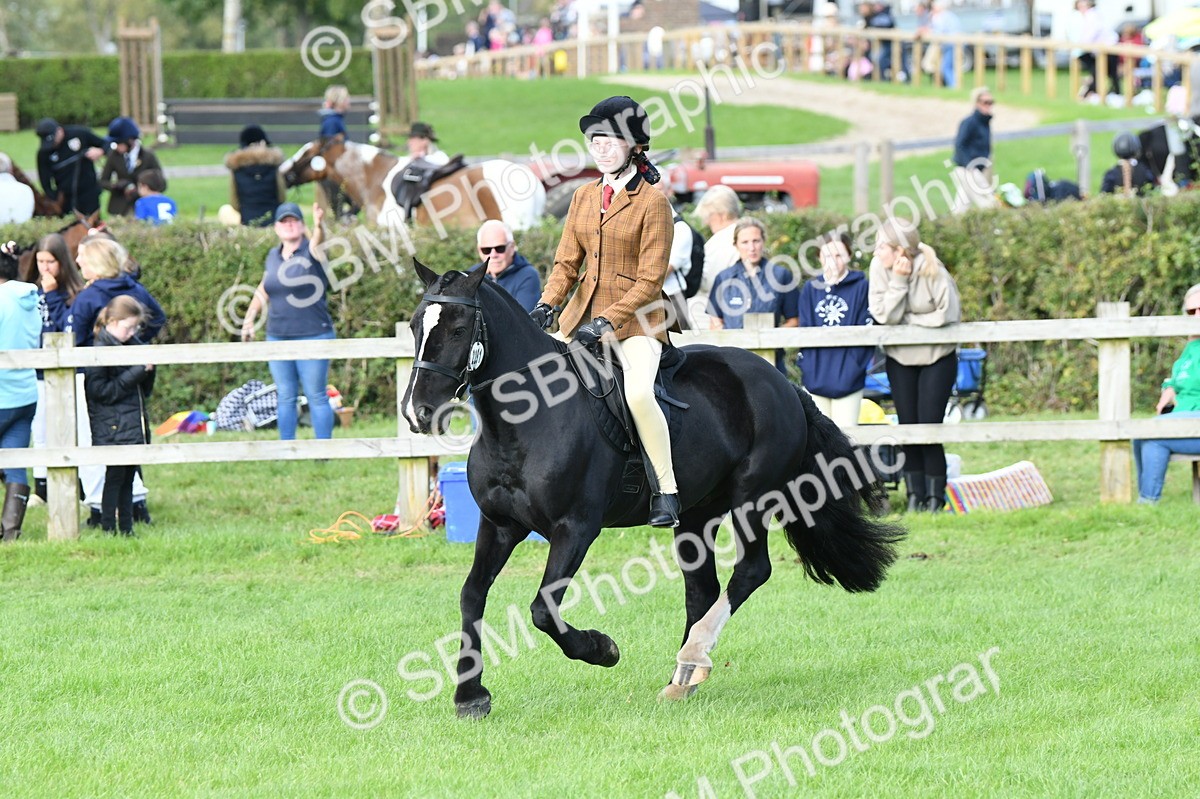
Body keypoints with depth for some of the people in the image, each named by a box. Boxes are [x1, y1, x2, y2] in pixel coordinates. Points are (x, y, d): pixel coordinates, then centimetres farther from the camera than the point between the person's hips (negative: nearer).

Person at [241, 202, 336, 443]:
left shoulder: (310, 252, -8)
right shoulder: (273, 256, 9)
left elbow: (317, 241, -32)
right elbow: (264, 289, 22)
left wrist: (319, 225, -54)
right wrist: (250, 317, 16)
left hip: (313, 335, -5)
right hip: (278, 337, 5)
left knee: (316, 396, -1)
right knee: (285, 397, 10)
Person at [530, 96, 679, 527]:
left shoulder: (652, 202, -8)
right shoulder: (584, 197, 11)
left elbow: (650, 280, -12)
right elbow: (567, 263, 12)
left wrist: (606, 322, -21)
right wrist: (546, 304, -7)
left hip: (636, 318, -7)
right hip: (583, 312, 7)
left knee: (638, 393, -30)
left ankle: (666, 490, -20)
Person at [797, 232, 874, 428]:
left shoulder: (861, 287, 0)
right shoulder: (811, 289, 9)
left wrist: (855, 367, -12)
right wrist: (805, 365, -3)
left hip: (848, 380, -3)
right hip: (816, 379, 3)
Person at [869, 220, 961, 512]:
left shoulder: (932, 271, -21)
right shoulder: (880, 268, -12)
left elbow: (948, 314, -19)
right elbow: (884, 315, -17)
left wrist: (909, 319, -14)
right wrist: (898, 280, -26)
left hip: (936, 358, -4)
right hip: (900, 359, 4)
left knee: (929, 426, -7)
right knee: (908, 426, 5)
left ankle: (935, 497, 3)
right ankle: (915, 496, 12)